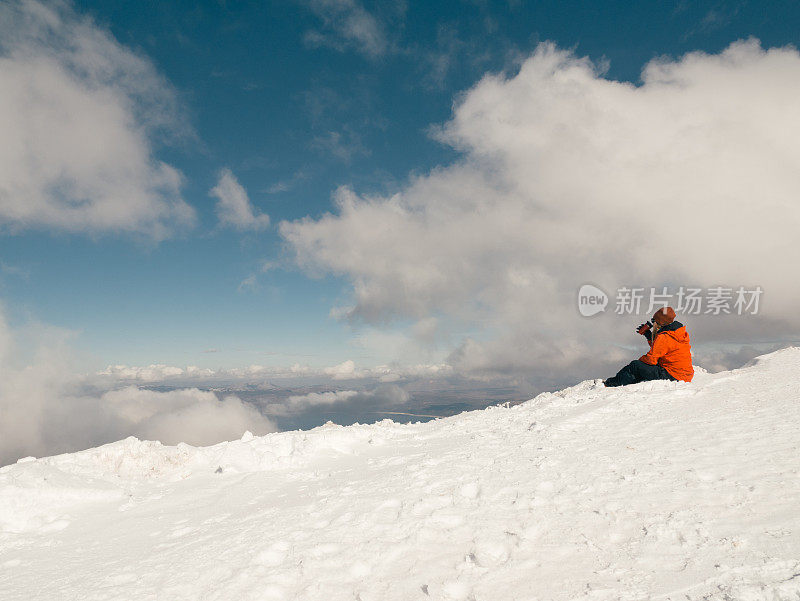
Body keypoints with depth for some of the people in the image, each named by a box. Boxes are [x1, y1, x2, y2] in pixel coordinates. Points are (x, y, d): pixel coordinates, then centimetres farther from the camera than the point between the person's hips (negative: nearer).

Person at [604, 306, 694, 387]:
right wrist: (648, 335, 19)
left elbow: (651, 359, -19)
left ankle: (610, 384, 4)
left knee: (635, 366, -7)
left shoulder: (663, 338, -20)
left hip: (672, 376, -10)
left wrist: (639, 360, 1)